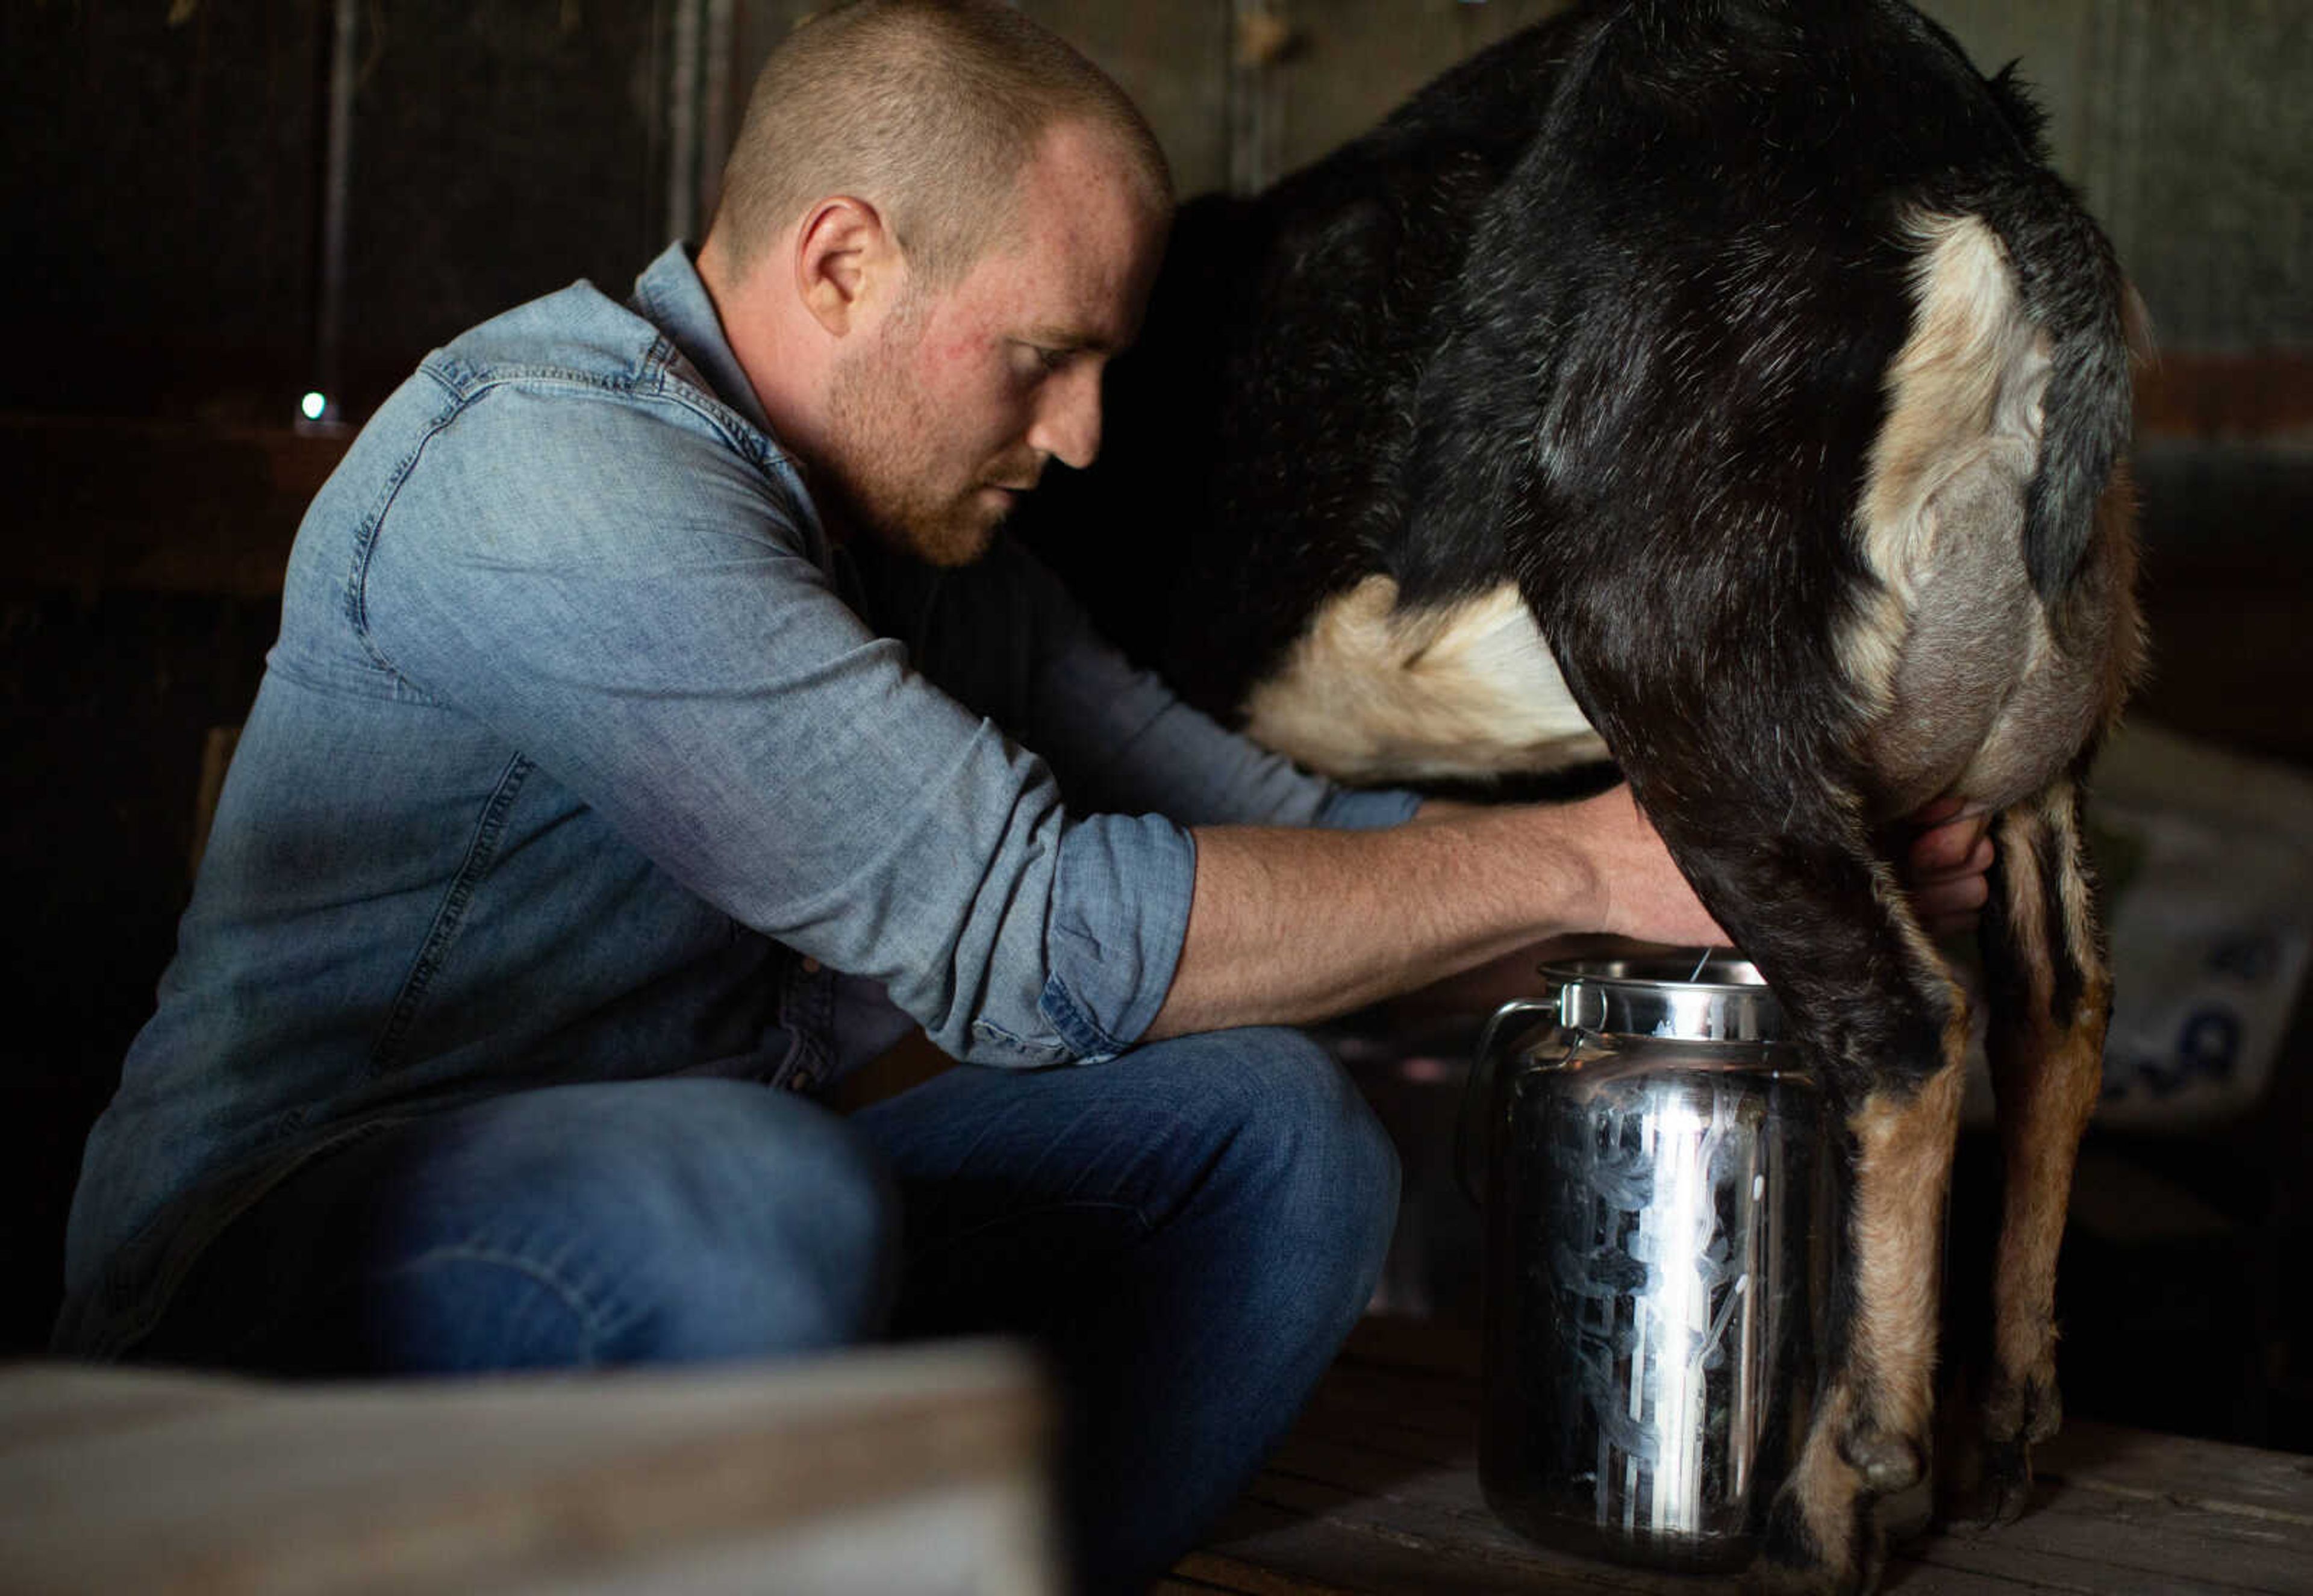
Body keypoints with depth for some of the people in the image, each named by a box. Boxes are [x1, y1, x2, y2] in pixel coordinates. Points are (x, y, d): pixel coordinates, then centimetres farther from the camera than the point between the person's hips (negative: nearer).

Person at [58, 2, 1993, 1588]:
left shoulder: (908, 539, 8)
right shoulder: (545, 464, -22)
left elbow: (1257, 818, 10)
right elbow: (1024, 930, -27)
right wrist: (1569, 864, -20)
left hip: (687, 1240, 8)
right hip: (281, 1266, -8)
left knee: (1261, 1127, -6)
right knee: (743, 1193, -39)